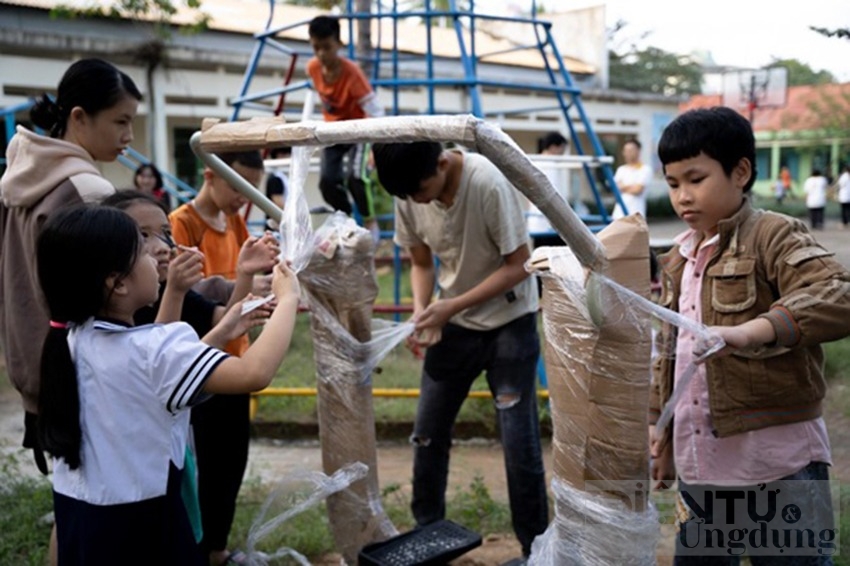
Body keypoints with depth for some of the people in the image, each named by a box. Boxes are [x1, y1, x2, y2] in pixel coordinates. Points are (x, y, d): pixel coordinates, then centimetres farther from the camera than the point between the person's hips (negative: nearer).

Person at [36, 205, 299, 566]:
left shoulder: (74, 339, 1)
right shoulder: (150, 349, -25)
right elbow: (255, 373, -35)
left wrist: (226, 328, 11)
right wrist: (287, 298, -21)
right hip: (136, 523, -8)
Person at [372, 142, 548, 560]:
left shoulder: (489, 183, -27)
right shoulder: (409, 195, -11)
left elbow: (518, 265, -20)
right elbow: (421, 262, 2)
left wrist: (452, 305, -24)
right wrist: (422, 313, -16)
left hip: (509, 322, -5)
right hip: (453, 322, 5)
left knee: (519, 441, -5)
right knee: (427, 432, 10)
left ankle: (535, 548, 14)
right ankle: (426, 532, 31)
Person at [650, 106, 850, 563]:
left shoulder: (774, 236, -10)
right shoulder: (679, 259, 12)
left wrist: (750, 330, -39)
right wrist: (658, 426, 19)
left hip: (777, 471, -7)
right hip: (698, 467, 7)